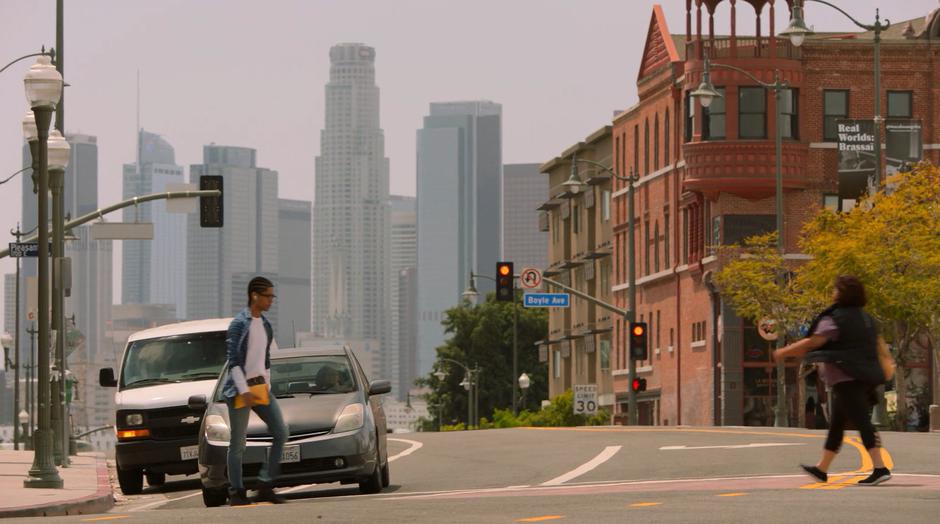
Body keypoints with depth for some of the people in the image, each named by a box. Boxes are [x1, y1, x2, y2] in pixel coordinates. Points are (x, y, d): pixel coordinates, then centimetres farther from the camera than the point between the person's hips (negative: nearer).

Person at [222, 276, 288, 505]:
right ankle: (236, 492, 5)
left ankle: (265, 486, 4)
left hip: (261, 385, 7)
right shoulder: (239, 324, -10)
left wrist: (267, 385, 15)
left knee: (281, 433, -2)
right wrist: (244, 391, -19)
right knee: (238, 443, -2)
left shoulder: (265, 324, 12)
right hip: (240, 388, -7)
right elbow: (233, 361, -14)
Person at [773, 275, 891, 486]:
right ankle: (821, 469, 25)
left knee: (862, 422, -14)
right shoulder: (865, 319, 15)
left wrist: (784, 352, -4)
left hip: (846, 379, -9)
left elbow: (812, 343, -14)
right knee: (836, 424, 16)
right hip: (863, 378, 9)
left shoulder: (835, 319, -12)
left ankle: (880, 468, -21)